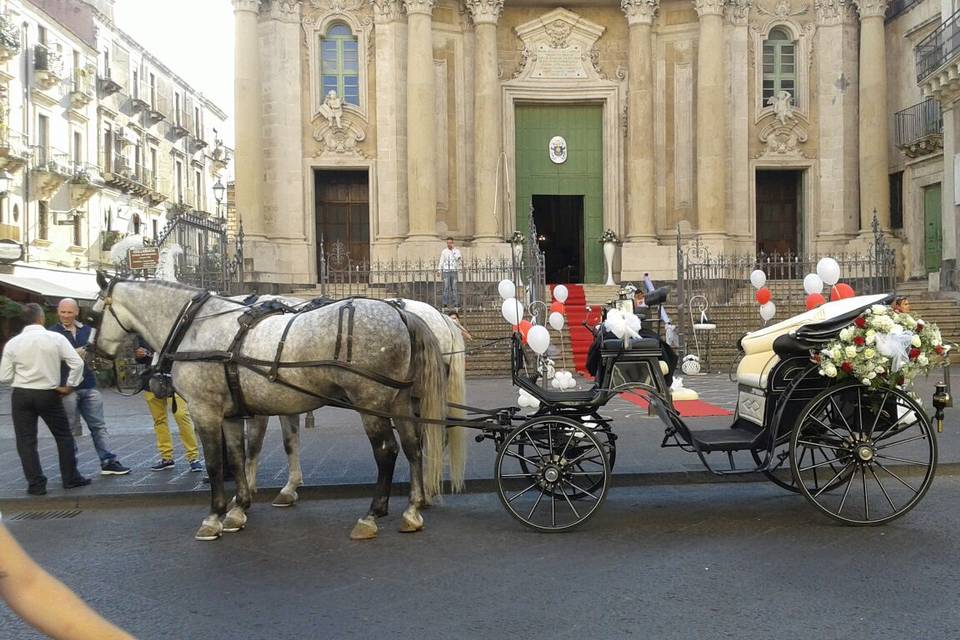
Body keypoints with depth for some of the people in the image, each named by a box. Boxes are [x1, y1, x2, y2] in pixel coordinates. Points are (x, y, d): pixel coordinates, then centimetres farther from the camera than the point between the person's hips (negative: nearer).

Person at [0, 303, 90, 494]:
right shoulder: (56, 338, -7)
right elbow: (77, 363, -12)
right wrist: (69, 386, 0)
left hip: (21, 395, 1)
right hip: (49, 394, 0)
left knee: (26, 441, 8)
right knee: (64, 436, 14)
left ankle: (36, 484, 8)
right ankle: (71, 478, 18)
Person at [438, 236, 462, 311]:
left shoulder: (457, 251, 8)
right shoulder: (444, 252, 7)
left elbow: (459, 262, 0)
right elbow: (441, 262, 8)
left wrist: (461, 260, -23)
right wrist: (439, 271, -1)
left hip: (454, 271, 1)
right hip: (446, 271, 0)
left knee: (454, 288, 0)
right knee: (446, 288, -5)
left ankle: (456, 304, 2)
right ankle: (445, 304, -4)